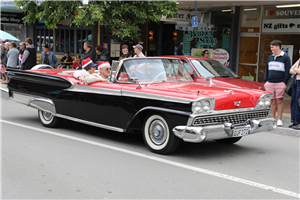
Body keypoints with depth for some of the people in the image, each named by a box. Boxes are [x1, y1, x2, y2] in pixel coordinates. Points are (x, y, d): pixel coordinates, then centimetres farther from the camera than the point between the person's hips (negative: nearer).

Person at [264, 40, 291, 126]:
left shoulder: (285, 57, -1)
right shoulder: (270, 57, 16)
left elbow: (288, 71, -4)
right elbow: (267, 70, 20)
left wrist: (285, 82, -10)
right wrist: (265, 81, 12)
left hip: (280, 83, -5)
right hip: (270, 83, 5)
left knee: (279, 101, -3)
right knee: (272, 101, 5)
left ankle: (279, 119, 3)